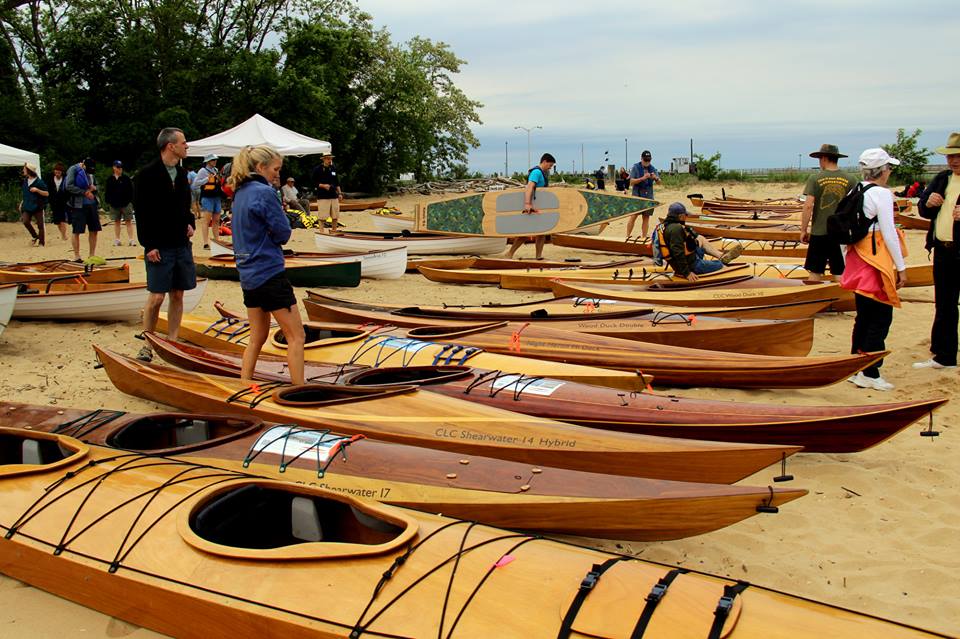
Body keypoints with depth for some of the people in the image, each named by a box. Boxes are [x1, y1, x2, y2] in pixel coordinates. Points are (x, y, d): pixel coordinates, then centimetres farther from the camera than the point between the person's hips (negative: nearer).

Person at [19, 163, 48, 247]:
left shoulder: (39, 182, -9)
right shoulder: (25, 181, 10)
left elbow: (47, 194, -9)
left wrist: (37, 190, -22)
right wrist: (22, 202, 19)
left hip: (37, 207, -5)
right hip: (27, 207, 5)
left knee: (40, 225, -2)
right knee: (25, 221, -15)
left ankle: (41, 242, 9)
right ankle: (36, 237, 4)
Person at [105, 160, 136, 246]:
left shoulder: (126, 178, -1)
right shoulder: (110, 179, 6)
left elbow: (131, 190, -1)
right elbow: (107, 191, 10)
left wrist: (131, 200, -8)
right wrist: (107, 200, 1)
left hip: (126, 203, -3)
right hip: (114, 204, 3)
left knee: (128, 221, -2)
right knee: (116, 222, 10)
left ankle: (130, 239, -2)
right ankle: (117, 240, 16)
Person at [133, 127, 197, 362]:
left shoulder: (182, 173, 12)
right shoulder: (147, 174, -9)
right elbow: (141, 213, -10)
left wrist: (191, 223, 5)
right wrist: (149, 245, -14)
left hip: (182, 245, 6)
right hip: (159, 247, -6)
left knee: (177, 296, 8)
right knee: (156, 297, -4)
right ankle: (147, 346, 7)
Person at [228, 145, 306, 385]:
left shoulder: (240, 193, 12)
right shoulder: (265, 193, -15)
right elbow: (283, 234, -12)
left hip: (248, 274, 9)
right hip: (269, 273, -9)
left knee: (257, 337, 16)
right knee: (296, 336, -3)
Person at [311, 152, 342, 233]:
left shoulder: (333, 168, 12)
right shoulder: (317, 169, -4)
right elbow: (314, 183, -4)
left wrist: (339, 193, 13)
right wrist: (323, 185, -18)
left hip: (334, 196, 5)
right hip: (323, 197, -5)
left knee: (335, 217, 7)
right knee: (322, 217, -4)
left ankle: (334, 231, 18)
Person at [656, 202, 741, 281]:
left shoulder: (665, 225, 4)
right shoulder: (676, 229, -26)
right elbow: (678, 253, -30)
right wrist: (687, 273, -27)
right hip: (690, 266, -10)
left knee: (700, 239, 20)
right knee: (720, 265, 4)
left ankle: (721, 256, 17)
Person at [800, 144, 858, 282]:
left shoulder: (815, 179, -6)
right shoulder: (850, 180, 0)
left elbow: (808, 206, -10)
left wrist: (803, 230, -2)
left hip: (819, 233, -1)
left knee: (815, 273, 7)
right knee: (841, 274, 7)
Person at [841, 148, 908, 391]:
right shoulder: (881, 193, -13)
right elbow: (888, 232, -15)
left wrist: (850, 261, 21)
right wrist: (901, 267, -9)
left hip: (857, 259, 8)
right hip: (876, 261, -8)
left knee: (864, 316, 15)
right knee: (881, 317, -2)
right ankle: (869, 374, -1)